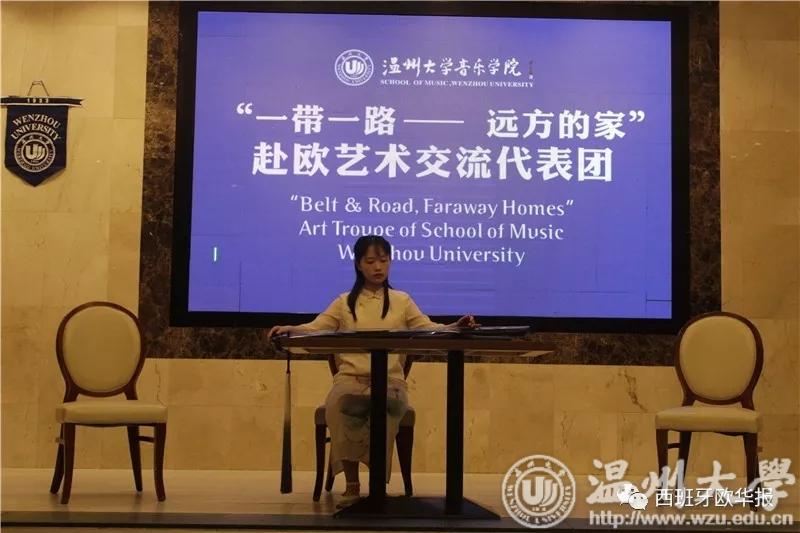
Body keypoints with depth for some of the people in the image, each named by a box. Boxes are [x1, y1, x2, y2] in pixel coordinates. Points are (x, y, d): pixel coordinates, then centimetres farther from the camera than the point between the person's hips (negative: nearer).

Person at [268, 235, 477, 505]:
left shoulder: (402, 301, 16)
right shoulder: (345, 303, 15)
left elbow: (429, 330, 5)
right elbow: (314, 329, 6)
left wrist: (455, 327, -15)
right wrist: (291, 329, -16)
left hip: (390, 380, 0)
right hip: (350, 378, 0)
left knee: (384, 407, -37)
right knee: (341, 407, -35)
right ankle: (351, 485, -26)